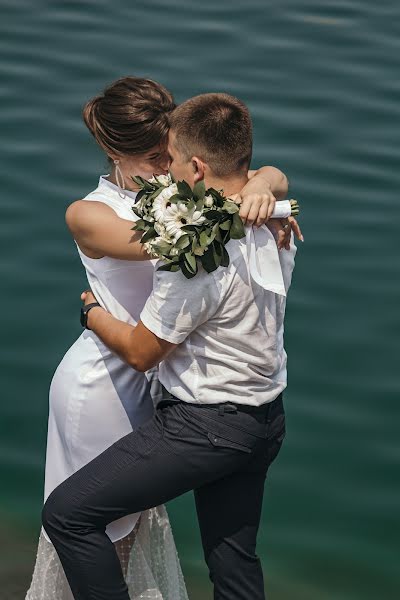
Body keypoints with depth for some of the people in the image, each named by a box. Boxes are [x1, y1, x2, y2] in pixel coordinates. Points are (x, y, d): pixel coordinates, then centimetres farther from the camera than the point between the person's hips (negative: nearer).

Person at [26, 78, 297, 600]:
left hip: (154, 375, 6)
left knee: (138, 509, 21)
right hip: (101, 379, -6)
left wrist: (259, 189, -31)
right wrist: (247, 215, -33)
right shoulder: (88, 214, -17)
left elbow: (274, 176, -7)